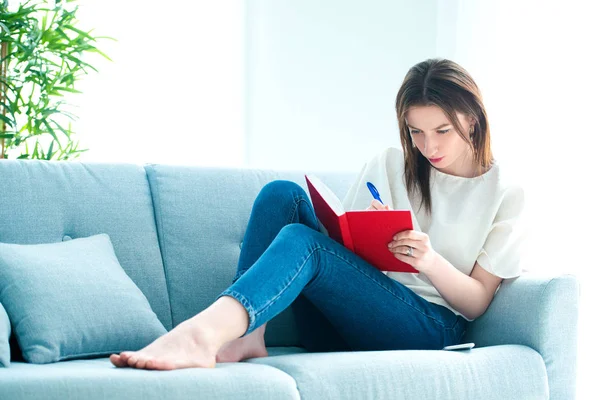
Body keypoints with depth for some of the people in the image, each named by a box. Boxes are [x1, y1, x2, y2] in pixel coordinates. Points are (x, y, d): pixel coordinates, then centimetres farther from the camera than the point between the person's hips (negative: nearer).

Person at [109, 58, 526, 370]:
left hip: (426, 327, -5)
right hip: (342, 325, 5)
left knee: (301, 240, -32)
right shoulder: (387, 165, 18)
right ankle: (246, 334, -32)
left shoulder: (505, 194, 6)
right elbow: (346, 247, 15)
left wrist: (431, 261, -16)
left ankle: (199, 335, -60)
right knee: (283, 194, -15)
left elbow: (477, 302, 3)